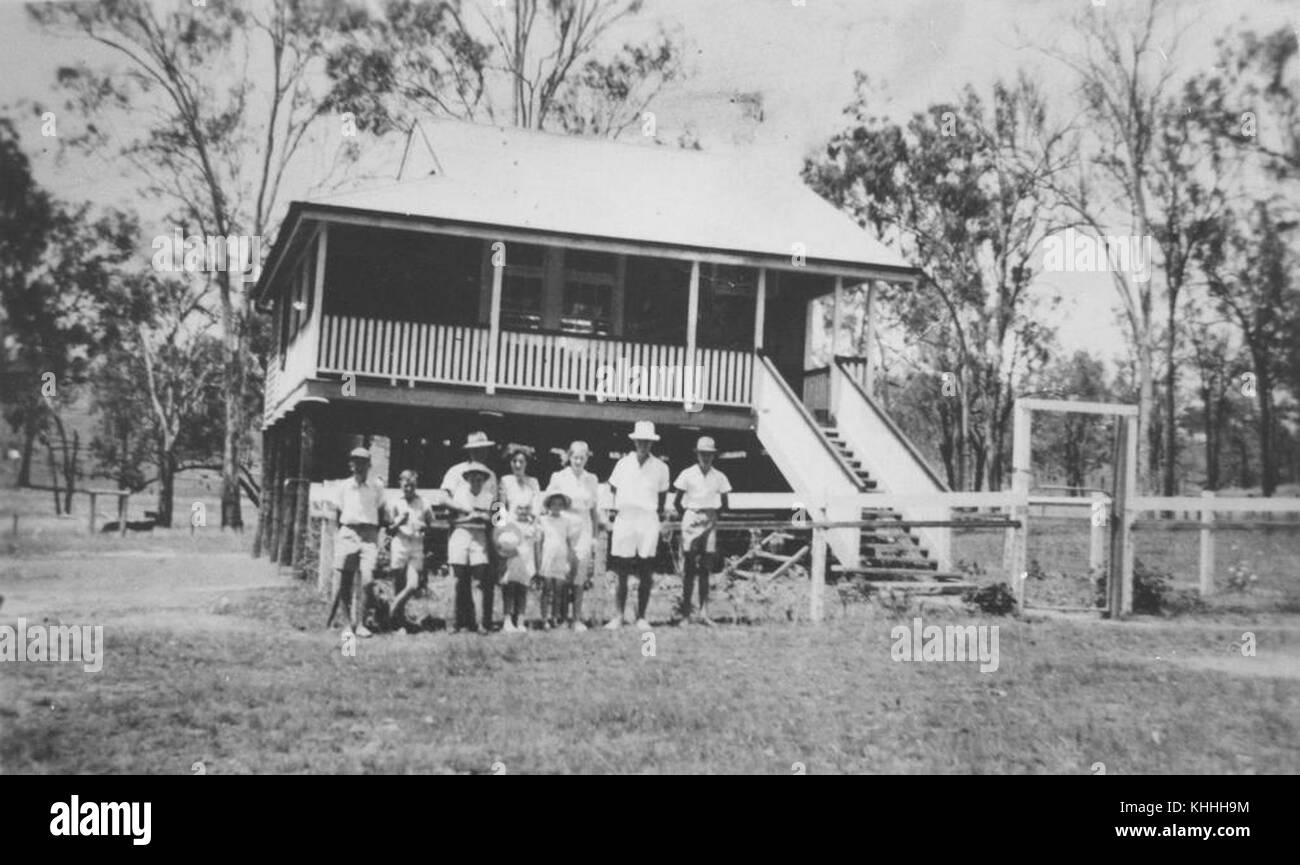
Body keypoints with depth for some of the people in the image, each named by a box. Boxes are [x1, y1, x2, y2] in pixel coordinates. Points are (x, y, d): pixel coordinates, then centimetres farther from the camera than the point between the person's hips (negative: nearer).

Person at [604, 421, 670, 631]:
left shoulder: (660, 468, 6)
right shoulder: (623, 464, 7)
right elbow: (613, 489, 16)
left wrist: (658, 513, 9)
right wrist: (615, 508, 8)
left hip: (648, 520, 0)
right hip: (624, 518, 0)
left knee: (645, 573, 0)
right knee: (621, 572, -2)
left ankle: (641, 617, 7)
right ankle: (618, 616, 2)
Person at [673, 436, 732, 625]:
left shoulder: (719, 477, 7)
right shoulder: (688, 474, 0)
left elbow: (724, 505, 13)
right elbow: (677, 502, 5)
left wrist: (712, 515, 6)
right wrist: (686, 516, 1)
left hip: (710, 522, 2)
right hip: (691, 520, -2)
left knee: (705, 569, 1)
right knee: (690, 567, -2)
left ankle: (704, 613, 1)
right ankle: (686, 613, 1)